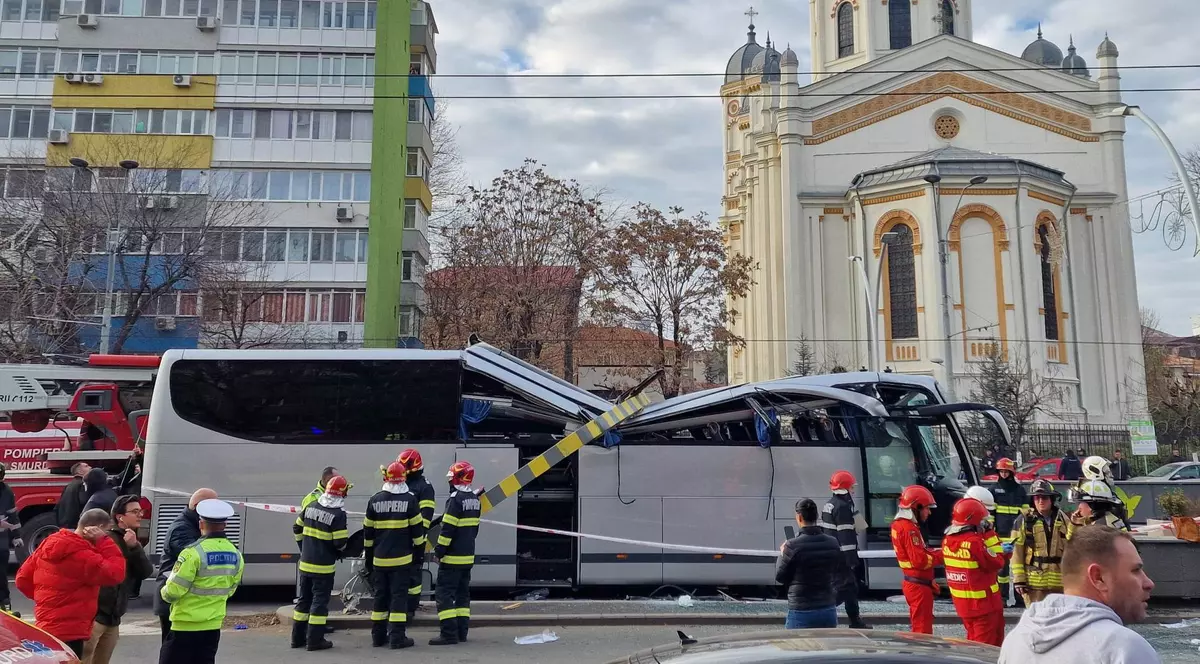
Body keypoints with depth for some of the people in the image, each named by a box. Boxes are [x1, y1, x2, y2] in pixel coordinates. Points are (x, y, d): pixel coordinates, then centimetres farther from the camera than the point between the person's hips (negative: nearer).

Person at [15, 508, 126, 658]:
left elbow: (23, 579, 11)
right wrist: (103, 541, -17)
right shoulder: (83, 556, -22)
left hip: (45, 626, 9)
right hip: (68, 632, -9)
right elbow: (116, 574, -21)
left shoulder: (49, 543, 5)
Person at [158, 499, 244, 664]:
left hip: (185, 625, -6)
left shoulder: (194, 552, -18)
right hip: (213, 625, 6)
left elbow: (173, 590, -16)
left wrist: (164, 592, 6)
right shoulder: (236, 555, 3)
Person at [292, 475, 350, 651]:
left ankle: (298, 637, 22)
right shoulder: (338, 514, -17)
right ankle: (315, 640, 4)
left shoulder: (311, 506, 4)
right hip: (323, 566, -6)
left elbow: (297, 528, 13)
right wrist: (340, 550, 5)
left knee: (304, 598, 16)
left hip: (305, 563, 6)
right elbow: (340, 542, -18)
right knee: (320, 600, 1)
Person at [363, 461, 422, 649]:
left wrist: (368, 555, 18)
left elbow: (367, 532, 7)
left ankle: (378, 636, 18)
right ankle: (397, 637, -2)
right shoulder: (409, 499, -9)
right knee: (399, 596, 0)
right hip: (401, 558, -3)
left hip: (379, 558, 3)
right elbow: (417, 529, -5)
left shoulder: (375, 500, 1)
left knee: (380, 596, 13)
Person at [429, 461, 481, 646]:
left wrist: (439, 551, -12)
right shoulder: (474, 499, 10)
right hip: (468, 556, 9)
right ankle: (461, 631, 16)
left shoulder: (456, 499, -17)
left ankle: (449, 634, -7)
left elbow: (448, 528, -19)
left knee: (444, 594, -5)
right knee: (463, 593, 13)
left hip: (452, 557, -9)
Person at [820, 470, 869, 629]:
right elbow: (846, 535, -22)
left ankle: (856, 621, 28)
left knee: (850, 586, 18)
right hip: (841, 556, -10)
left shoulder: (830, 505, 13)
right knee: (844, 587, -6)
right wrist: (850, 558, -20)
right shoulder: (843, 507, -18)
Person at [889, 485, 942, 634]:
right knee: (923, 629, -4)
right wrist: (942, 555, -13)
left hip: (913, 583, 10)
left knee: (918, 626, 20)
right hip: (919, 585, -10)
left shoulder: (900, 524, 10)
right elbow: (920, 560, -24)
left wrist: (936, 552, 0)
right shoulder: (909, 529, -21)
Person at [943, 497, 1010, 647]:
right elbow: (996, 564, -15)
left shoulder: (947, 540, 1)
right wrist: (1001, 553, 6)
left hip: (962, 603, 7)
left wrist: (1000, 552, 12)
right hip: (983, 602, -7)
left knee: (973, 640, 21)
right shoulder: (974, 542, -24)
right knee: (984, 643, 3)